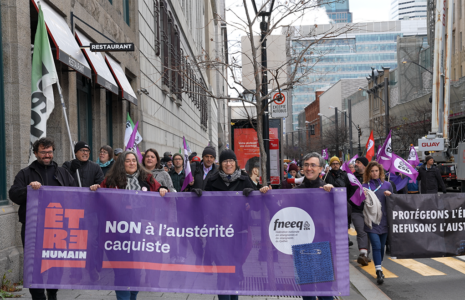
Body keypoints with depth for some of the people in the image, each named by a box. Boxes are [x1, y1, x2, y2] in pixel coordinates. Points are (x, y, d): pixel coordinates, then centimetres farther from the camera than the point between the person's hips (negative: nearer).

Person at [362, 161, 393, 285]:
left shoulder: (387, 185, 9)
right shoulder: (365, 186, 2)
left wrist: (389, 195, -5)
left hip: (384, 220, 3)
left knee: (382, 246, 10)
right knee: (376, 246, -12)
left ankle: (379, 269, 26)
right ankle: (379, 271, -11)